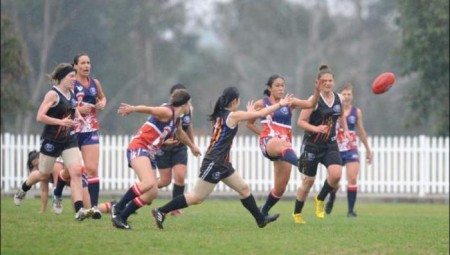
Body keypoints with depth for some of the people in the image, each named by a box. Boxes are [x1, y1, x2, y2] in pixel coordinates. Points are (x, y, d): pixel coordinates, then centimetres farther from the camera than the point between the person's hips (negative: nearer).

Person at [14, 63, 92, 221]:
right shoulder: (53, 94, -15)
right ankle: (22, 190, 44)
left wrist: (78, 116, 10)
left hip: (69, 141, 6)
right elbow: (40, 117, -21)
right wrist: (60, 122, -28)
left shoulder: (71, 94, 7)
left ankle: (79, 210, -19)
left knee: (76, 172, -13)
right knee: (43, 175, 12)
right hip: (51, 141, -6)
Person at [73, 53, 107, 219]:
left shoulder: (95, 83, 8)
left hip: (91, 131, 3)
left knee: (92, 169, -9)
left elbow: (102, 97, 27)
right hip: (73, 130, -3)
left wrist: (102, 103, 5)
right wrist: (78, 109, -21)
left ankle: (94, 206, -11)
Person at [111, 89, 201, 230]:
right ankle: (118, 208, -25)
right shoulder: (167, 112, -11)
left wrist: (192, 146, 58)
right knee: (149, 183, -31)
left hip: (149, 154, 10)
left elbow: (180, 133, 41)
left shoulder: (176, 120, 18)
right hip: (138, 148, -10)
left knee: (153, 192, -3)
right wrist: (133, 109, -49)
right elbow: (149, 109, -29)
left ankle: (122, 217, -1)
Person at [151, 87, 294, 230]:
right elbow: (260, 114, -10)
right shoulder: (233, 116, -13)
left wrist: (249, 112, 31)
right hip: (213, 164, -10)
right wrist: (280, 104, 0)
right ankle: (161, 212, -3)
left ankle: (261, 219, 21)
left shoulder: (220, 115, 10)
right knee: (197, 198, -6)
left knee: (243, 188, 14)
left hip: (222, 164, 10)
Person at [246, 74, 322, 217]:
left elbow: (310, 104, -3)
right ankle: (299, 162, -76)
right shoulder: (261, 104, 8)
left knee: (280, 188, 1)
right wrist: (264, 134, 8)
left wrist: (317, 91, -20)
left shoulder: (289, 102, 13)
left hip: (285, 144, 4)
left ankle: (264, 212, 25)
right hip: (269, 142, -4)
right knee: (282, 145, -44)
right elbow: (249, 124, 19)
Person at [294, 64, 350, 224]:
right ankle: (297, 213, 25)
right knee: (308, 181, 4)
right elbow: (301, 121, -12)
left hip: (330, 145, 4)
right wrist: (315, 128, -27)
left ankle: (320, 199, 7)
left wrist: (345, 130, 9)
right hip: (312, 145, -4)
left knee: (336, 174, -21)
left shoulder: (338, 98, 3)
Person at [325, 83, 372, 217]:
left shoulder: (356, 112, 5)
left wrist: (368, 150, 20)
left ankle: (351, 210, -6)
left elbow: (361, 132, 15)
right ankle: (331, 199, 37)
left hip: (351, 149, 1)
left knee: (352, 179, -12)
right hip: (336, 149, -1)